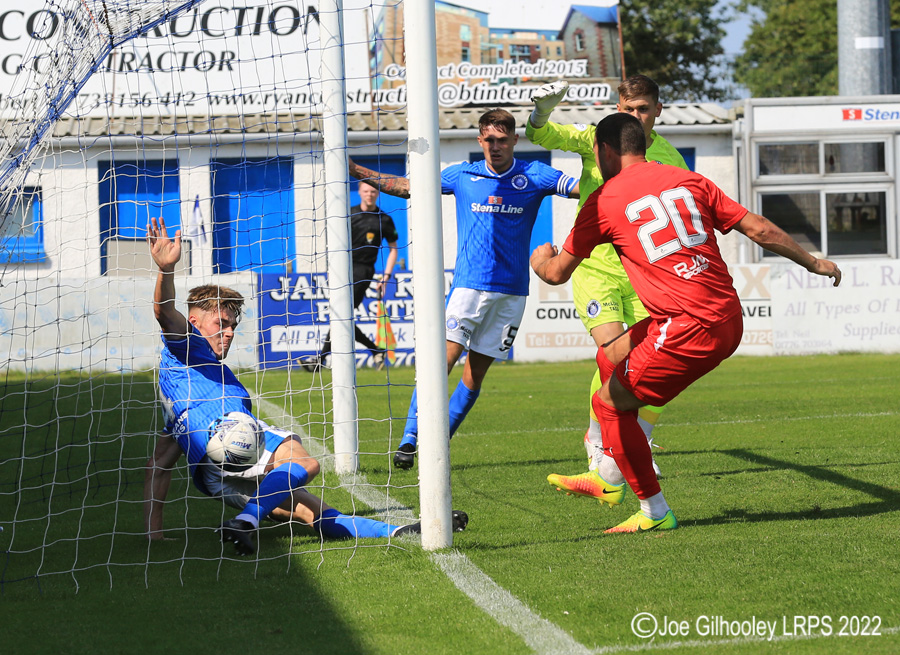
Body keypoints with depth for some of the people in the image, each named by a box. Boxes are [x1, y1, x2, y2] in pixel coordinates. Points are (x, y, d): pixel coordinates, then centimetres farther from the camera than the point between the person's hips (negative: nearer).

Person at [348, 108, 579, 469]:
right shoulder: (462, 175, 6)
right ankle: (409, 440, -13)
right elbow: (405, 186, 15)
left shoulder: (533, 176, 3)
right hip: (468, 286, 0)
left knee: (475, 376, 3)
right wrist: (355, 170, 11)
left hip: (511, 291, 1)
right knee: (442, 361, -15)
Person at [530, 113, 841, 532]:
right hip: (729, 320, 8)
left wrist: (540, 259, 32)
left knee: (609, 403, 8)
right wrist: (813, 263, 28)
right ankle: (610, 481, 31)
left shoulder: (604, 201, 0)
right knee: (610, 357, 23)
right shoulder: (689, 181, 14)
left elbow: (557, 273, 8)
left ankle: (654, 512, 11)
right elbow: (759, 230, 14)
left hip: (690, 329, -8)